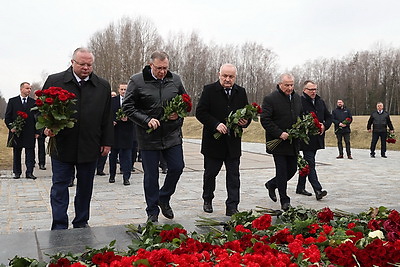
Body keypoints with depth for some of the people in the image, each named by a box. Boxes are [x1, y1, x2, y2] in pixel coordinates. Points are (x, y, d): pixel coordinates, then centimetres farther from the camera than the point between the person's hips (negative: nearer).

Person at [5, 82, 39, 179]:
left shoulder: (34, 102, 6)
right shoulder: (12, 101, 6)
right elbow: (7, 116, 5)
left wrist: (37, 131, 0)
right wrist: (11, 127, -9)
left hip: (30, 133, 0)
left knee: (30, 154, -2)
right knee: (16, 154, 9)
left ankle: (29, 172, 3)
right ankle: (17, 172, 19)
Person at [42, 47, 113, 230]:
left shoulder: (103, 86, 6)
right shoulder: (54, 81, 1)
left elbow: (107, 117, 8)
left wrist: (107, 142, 5)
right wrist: (46, 127, -13)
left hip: (89, 147, 2)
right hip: (62, 145, -1)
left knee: (85, 187, 12)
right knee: (60, 186, 3)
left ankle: (81, 222, 27)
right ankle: (59, 228, 12)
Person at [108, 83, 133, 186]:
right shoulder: (112, 100, 9)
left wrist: (128, 118, -19)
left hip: (127, 132, -2)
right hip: (114, 131, 3)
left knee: (126, 156, -1)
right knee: (113, 155, 12)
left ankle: (126, 178, 4)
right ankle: (112, 175, 26)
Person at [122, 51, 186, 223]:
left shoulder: (175, 80, 3)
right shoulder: (137, 81, -8)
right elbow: (127, 107, -7)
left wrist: (179, 113, -4)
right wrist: (146, 120, -18)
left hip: (172, 135, 3)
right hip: (148, 137, -3)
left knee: (177, 168, 4)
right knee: (151, 175, 5)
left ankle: (164, 198, 31)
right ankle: (152, 212, 21)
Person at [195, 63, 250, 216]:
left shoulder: (241, 92, 8)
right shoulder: (209, 90, -5)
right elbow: (200, 112, -10)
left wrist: (245, 122, -8)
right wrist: (216, 124, -22)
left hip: (233, 142, 3)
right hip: (213, 141, -2)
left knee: (233, 175, 2)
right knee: (210, 173, 14)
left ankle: (232, 207, 8)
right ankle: (207, 200, 35)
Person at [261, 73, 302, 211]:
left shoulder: (297, 98, 11)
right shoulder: (270, 99, -10)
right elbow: (265, 120, -13)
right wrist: (279, 133, -20)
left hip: (293, 142, 6)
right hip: (278, 142, -6)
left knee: (292, 169, 11)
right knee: (282, 171, -2)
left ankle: (271, 184, 34)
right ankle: (284, 201, 9)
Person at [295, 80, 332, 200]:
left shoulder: (320, 102, 12)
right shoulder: (300, 102, -11)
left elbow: (329, 117, 19)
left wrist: (324, 126, 0)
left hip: (317, 139, 7)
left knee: (307, 163, 15)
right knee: (310, 163, -9)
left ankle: (300, 187, 26)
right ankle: (318, 190, -12)